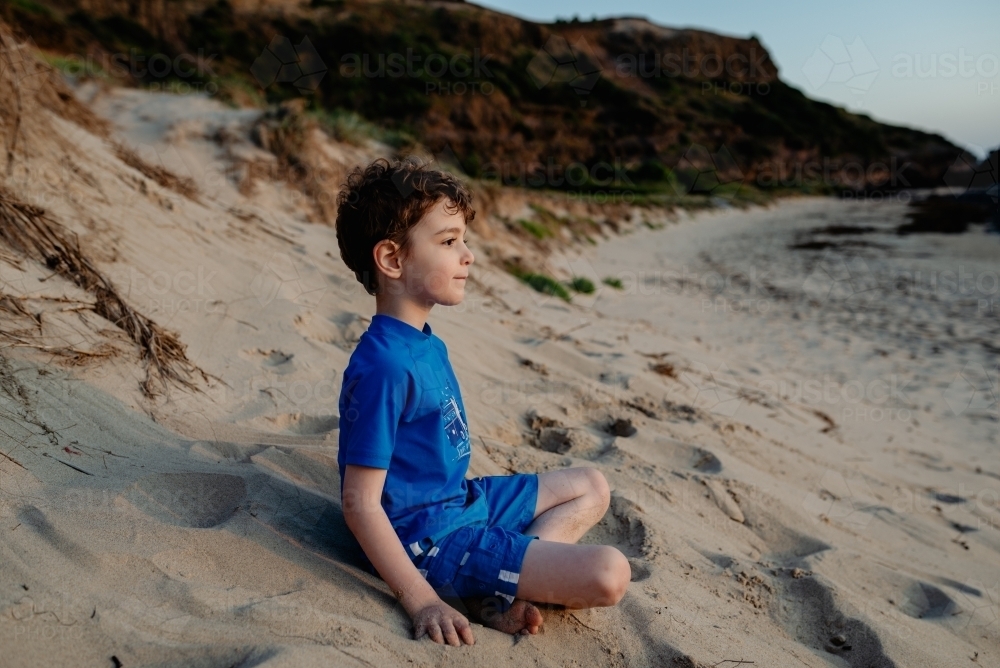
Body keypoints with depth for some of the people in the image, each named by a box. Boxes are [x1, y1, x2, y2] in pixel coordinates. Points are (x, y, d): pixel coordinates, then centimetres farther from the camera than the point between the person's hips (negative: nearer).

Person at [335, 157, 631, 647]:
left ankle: (508, 581, 2)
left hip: (461, 498, 10)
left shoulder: (426, 344, 5)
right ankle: (499, 590, 1)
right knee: (608, 575, -19)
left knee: (593, 487, 21)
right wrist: (420, 600, -23)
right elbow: (359, 502, -24)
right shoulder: (384, 366, -26)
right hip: (430, 536, -10)